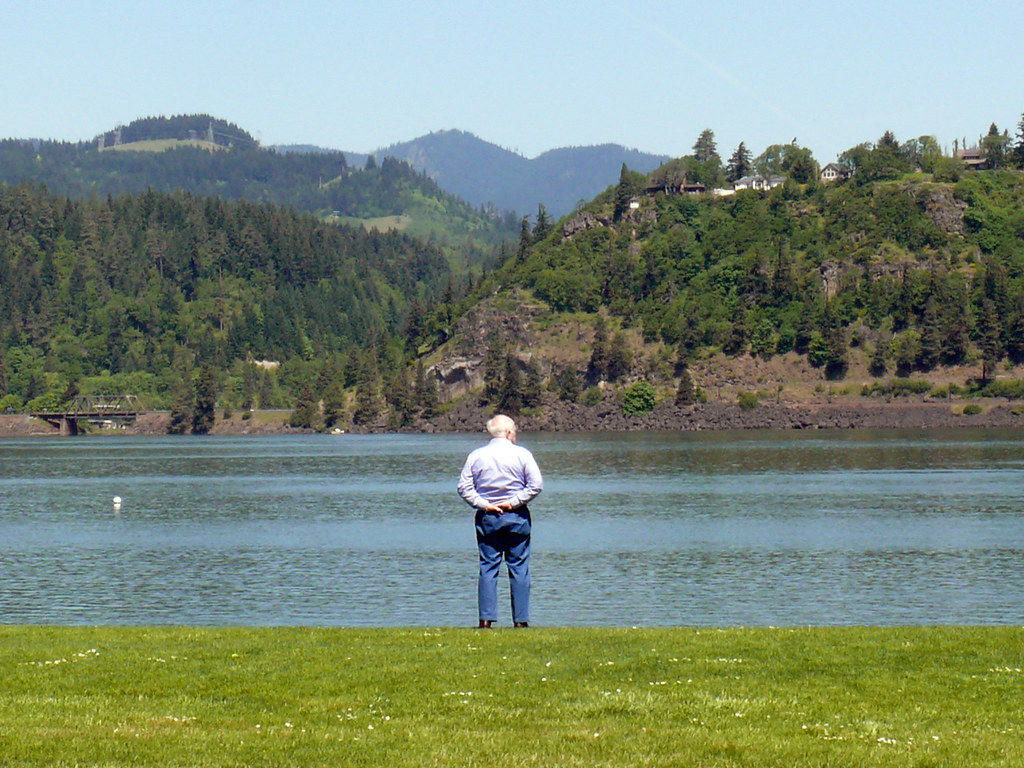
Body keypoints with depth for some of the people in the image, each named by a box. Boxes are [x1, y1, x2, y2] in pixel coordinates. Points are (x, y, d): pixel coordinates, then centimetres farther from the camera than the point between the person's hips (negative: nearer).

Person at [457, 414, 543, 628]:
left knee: (488, 569, 3)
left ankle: (486, 619, -3)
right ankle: (520, 620, 2)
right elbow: (536, 485, -9)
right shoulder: (522, 454, -3)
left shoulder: (476, 456, 3)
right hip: (516, 517, -2)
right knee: (519, 568, 3)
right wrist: (514, 502, -6)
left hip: (487, 518, 2)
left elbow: (464, 487, -2)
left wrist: (483, 504, -4)